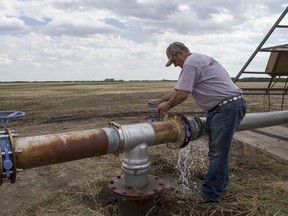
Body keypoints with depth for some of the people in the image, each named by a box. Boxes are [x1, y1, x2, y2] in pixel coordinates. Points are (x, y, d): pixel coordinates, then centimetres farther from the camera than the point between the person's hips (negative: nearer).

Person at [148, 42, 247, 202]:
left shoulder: (190, 63, -11)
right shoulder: (199, 59, 22)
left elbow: (182, 94, -17)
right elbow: (180, 89, 25)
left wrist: (168, 105, 2)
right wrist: (159, 100, 25)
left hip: (227, 107, -11)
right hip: (227, 107, 11)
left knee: (218, 153, -5)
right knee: (218, 150, 17)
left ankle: (211, 193, 5)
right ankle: (221, 183, 30)